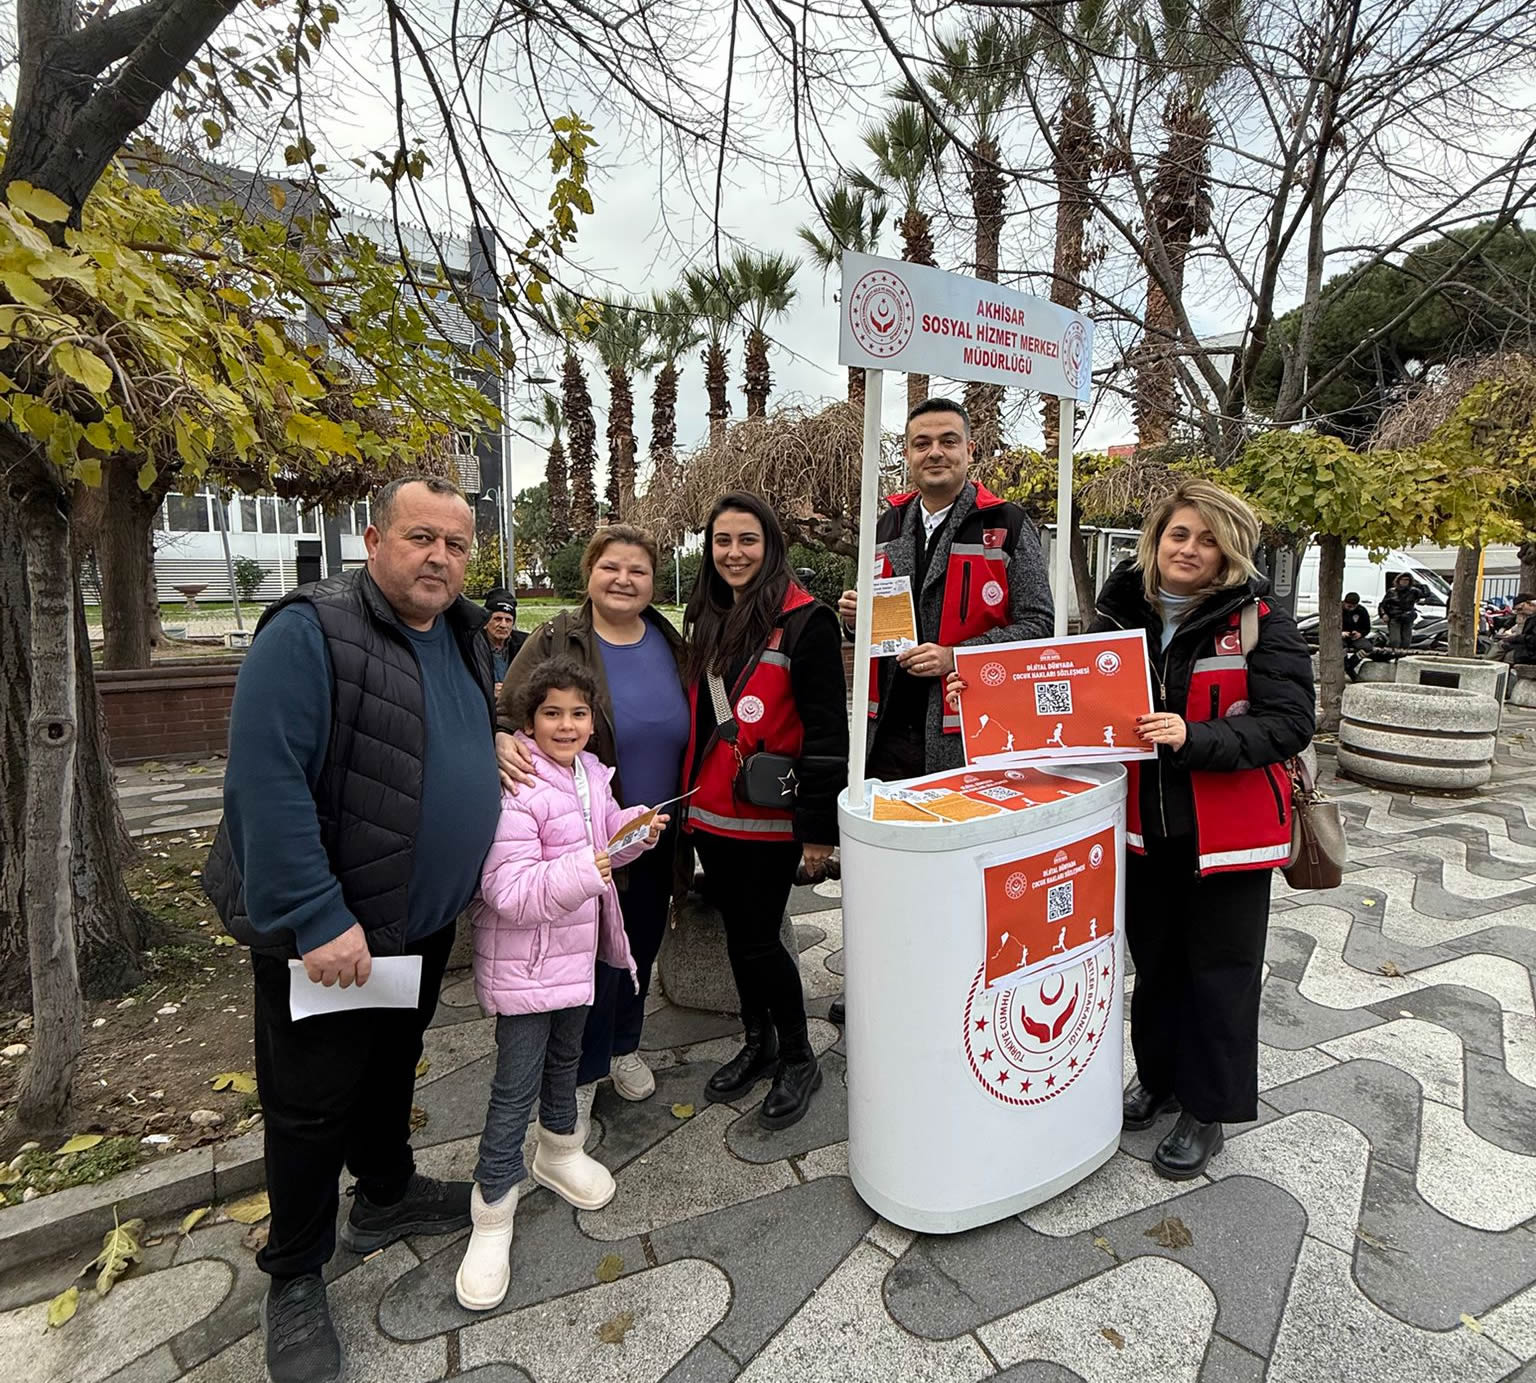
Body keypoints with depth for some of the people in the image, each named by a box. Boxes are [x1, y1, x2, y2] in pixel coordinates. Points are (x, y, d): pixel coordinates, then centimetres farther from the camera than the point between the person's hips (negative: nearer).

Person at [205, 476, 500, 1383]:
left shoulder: (467, 637, 4)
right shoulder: (312, 632, -21)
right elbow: (266, 782, -27)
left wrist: (500, 740, 0)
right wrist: (317, 919, -27)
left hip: (424, 922, 7)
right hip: (323, 931, -7)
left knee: (393, 1067, 26)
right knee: (312, 1105, 10)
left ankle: (387, 1197, 49)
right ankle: (296, 1277, 33)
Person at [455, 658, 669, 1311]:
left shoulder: (592, 773, 2)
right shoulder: (515, 790, -24)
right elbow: (508, 892, -29)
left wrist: (636, 829, -3)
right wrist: (581, 873, -42)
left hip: (577, 950, 8)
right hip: (525, 961, -8)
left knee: (565, 1055, 26)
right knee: (515, 1088, 1)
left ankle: (558, 1149, 50)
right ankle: (492, 1212, 20)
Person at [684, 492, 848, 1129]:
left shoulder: (805, 621, -13)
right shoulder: (703, 618, 10)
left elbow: (827, 730, -15)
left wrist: (819, 827, -17)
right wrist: (688, 801, 16)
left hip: (769, 817, -7)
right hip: (709, 812, 7)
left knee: (757, 940, 1)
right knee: (738, 934, 17)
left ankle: (798, 1058, 25)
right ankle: (757, 1045, 37)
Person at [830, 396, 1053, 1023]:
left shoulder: (1007, 526, -4)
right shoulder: (888, 525, 13)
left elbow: (1036, 623, -9)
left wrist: (955, 657, -19)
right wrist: (856, 615, -2)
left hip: (964, 736, -5)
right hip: (889, 730, 5)